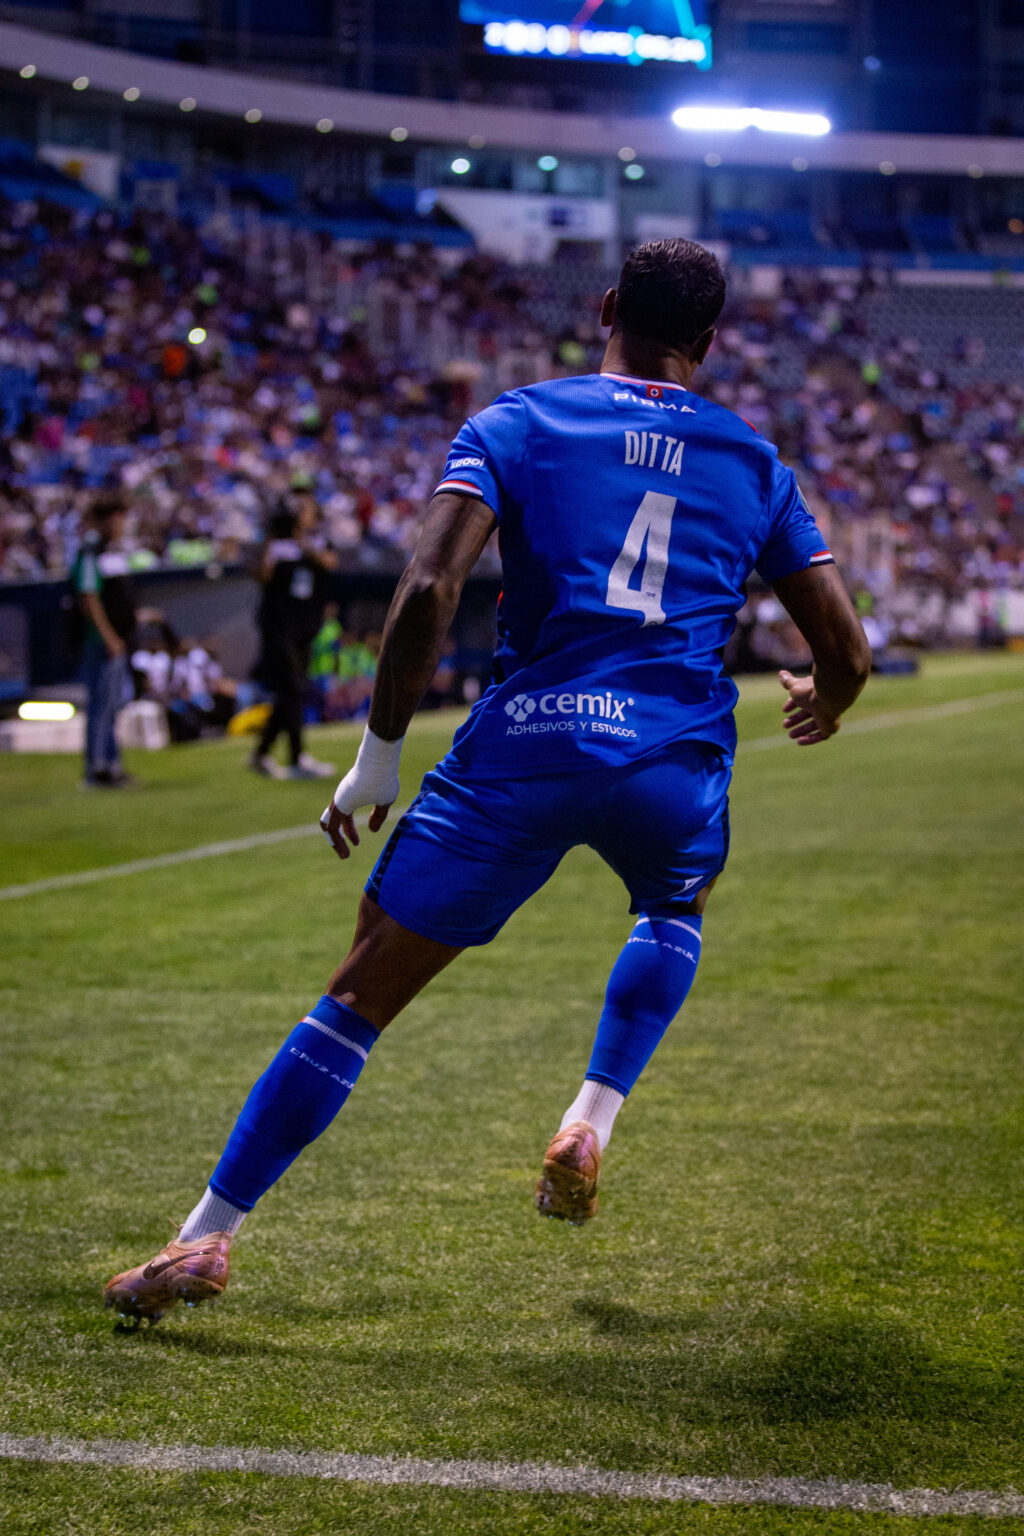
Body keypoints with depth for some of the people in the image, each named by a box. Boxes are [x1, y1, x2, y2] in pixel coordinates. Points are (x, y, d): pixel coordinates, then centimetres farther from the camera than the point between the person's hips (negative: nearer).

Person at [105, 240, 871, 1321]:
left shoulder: (521, 421, 8)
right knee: (676, 909, 37)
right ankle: (591, 1122, 17)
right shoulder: (754, 462, 15)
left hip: (524, 746, -2)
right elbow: (846, 649, 16)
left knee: (361, 994, 5)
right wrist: (824, 705, 40)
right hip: (676, 759, 2)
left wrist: (376, 758, -1)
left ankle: (207, 1235, 3)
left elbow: (430, 588, -8)